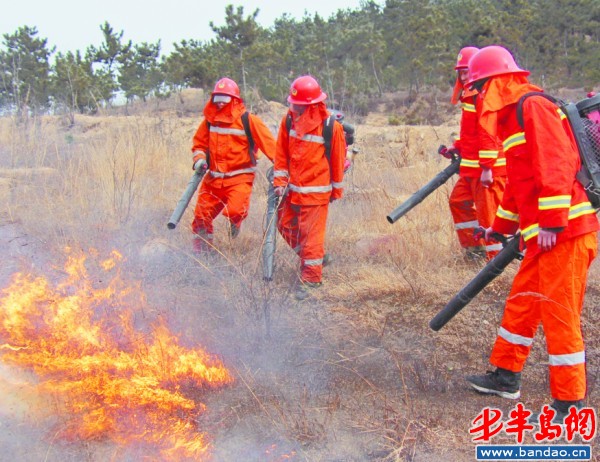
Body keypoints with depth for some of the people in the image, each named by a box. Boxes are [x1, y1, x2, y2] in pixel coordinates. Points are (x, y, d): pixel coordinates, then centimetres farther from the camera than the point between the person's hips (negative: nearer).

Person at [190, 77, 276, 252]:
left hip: (240, 177, -5)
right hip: (213, 177, 5)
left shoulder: (247, 120, -7)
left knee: (234, 210, -25)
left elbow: (268, 142, -7)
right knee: (201, 214, 6)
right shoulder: (209, 119, 7)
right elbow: (199, 143, 18)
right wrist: (199, 158, -1)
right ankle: (200, 250, 27)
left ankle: (236, 220, 14)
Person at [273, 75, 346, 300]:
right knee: (285, 224, 15)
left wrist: (336, 189, 4)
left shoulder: (331, 126, -13)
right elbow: (281, 154, 6)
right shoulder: (289, 120, -1)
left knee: (312, 234, -2)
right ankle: (313, 257, 37)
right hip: (293, 188, 6)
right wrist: (280, 181, 2)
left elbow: (337, 160, -3)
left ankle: (310, 278, 12)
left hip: (317, 191, -5)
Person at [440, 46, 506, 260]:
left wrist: (487, 167, -24)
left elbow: (489, 133, -22)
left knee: (488, 211, -7)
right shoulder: (470, 95, 17)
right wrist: (457, 147, 15)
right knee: (458, 200, 18)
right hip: (471, 167, 11)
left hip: (489, 168, -11)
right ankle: (474, 246, 28)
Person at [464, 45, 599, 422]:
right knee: (522, 303, 17)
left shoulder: (534, 107, -11)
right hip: (544, 234, 10)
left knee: (560, 315, -4)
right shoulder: (513, 116, 21)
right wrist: (501, 228, 31)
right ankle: (507, 377, 31)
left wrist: (551, 222, -23)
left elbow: (555, 164, -21)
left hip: (566, 233, -10)